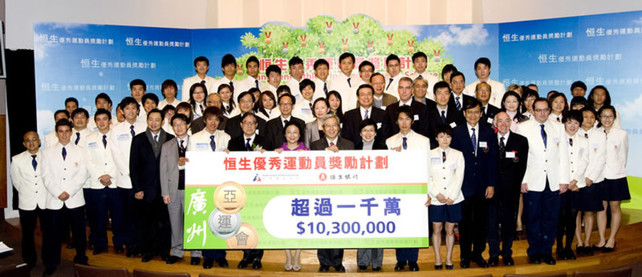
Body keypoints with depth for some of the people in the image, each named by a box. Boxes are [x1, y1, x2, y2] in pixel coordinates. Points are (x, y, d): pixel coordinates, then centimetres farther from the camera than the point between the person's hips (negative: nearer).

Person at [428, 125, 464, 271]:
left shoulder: (458, 155, 5)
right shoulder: (430, 155, 3)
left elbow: (459, 177, 1)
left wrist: (452, 196, -7)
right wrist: (437, 194, -9)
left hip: (453, 199, 1)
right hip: (436, 199, 0)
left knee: (450, 230, 6)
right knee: (436, 229, 4)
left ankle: (449, 258, 18)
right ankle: (437, 258, 15)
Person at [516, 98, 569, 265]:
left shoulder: (558, 127, 11)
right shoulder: (523, 128, 2)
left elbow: (563, 155, 9)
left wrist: (564, 180, 3)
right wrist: (522, 180, -8)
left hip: (554, 182, 3)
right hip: (532, 182, -2)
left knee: (551, 219, 7)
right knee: (533, 219, 4)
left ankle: (547, 252, 21)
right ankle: (534, 253, 18)